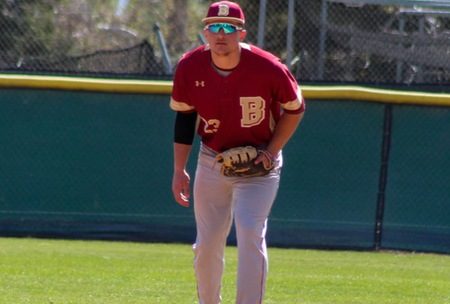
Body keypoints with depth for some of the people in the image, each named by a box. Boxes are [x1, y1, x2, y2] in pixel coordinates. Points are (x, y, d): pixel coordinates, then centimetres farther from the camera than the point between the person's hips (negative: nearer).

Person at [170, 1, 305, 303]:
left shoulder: (268, 68, -22)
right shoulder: (190, 67, -14)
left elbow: (295, 109, -5)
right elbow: (184, 117, 2)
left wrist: (272, 152, -12)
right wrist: (179, 170, -1)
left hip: (258, 165, -3)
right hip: (211, 162, 3)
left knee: (250, 233, -19)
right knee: (207, 244, 8)